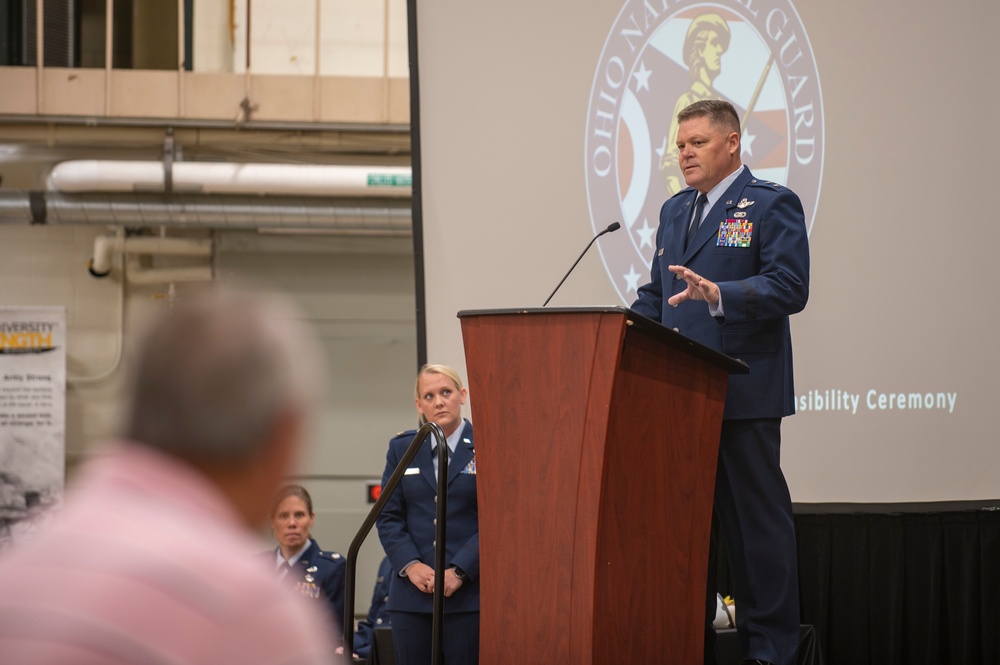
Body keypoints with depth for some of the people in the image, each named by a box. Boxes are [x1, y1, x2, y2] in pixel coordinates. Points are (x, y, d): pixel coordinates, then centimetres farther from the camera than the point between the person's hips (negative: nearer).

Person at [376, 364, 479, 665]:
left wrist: (459, 572, -13)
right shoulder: (402, 448, 12)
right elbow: (388, 516, 9)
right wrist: (410, 564, -6)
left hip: (468, 594, -3)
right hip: (413, 594, 3)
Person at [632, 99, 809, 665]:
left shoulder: (772, 205, -3)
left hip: (744, 395, -7)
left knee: (757, 521, -2)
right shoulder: (675, 211, 19)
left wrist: (718, 294, -27)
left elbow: (788, 288, -14)